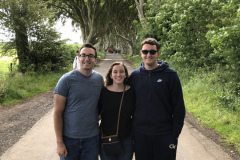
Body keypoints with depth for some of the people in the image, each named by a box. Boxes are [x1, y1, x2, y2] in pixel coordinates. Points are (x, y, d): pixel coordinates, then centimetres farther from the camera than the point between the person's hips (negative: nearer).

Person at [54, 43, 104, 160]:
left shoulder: (99, 79, 2)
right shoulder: (66, 79, -10)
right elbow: (57, 112, -9)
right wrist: (59, 142, -10)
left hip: (92, 137, 3)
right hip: (69, 138, -3)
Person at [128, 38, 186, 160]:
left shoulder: (170, 75, -5)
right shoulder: (134, 76, 2)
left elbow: (179, 107, -4)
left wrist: (176, 133, -6)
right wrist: (130, 129, 5)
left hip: (165, 134, -2)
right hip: (140, 134, 2)